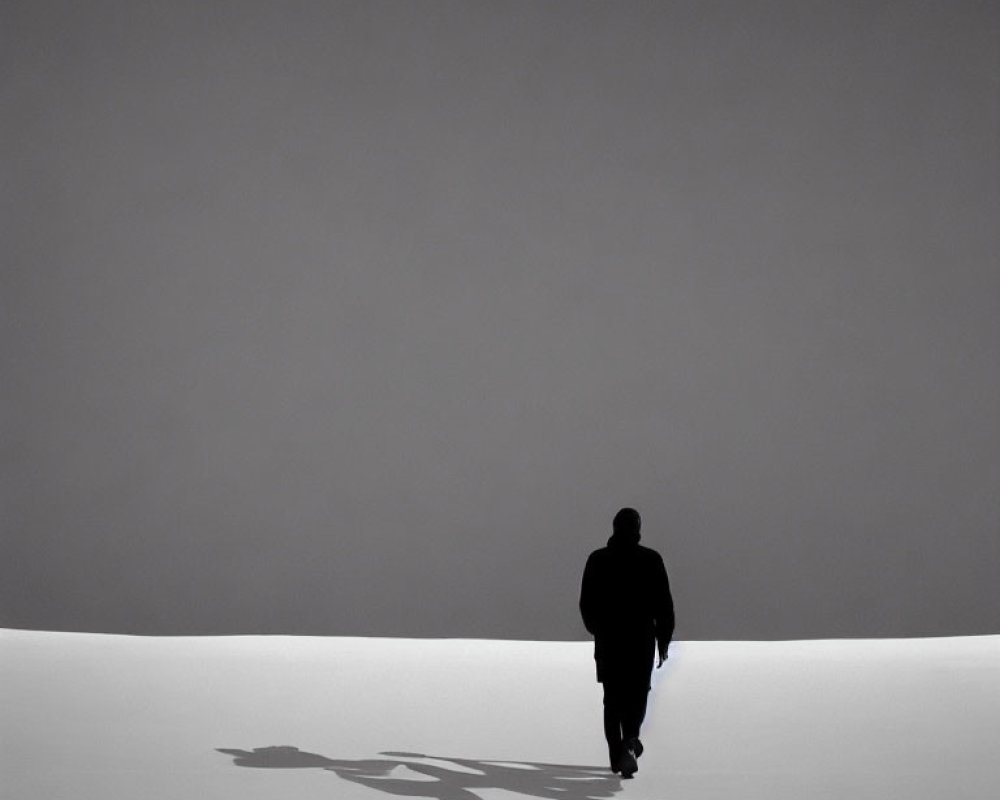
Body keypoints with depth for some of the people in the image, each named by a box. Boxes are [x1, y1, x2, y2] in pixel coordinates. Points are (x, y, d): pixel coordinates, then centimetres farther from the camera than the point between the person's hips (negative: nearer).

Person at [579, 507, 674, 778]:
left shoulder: (597, 560, 0)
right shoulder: (651, 560, -6)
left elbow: (586, 604, 7)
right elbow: (664, 605, -4)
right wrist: (664, 642, 4)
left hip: (607, 642, 2)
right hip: (641, 640, -1)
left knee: (613, 699, 12)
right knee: (637, 696, 8)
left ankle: (617, 755, 11)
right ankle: (629, 743, -17)